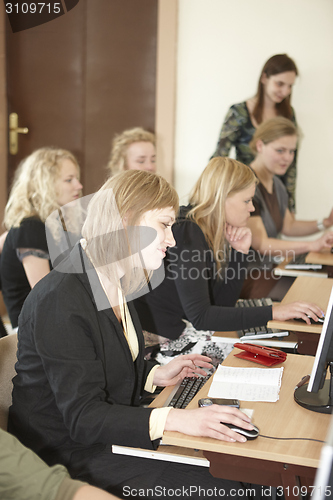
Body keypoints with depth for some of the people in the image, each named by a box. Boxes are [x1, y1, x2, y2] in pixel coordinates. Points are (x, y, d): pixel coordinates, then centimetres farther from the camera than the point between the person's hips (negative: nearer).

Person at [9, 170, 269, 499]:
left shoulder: (112, 283, 6)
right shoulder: (61, 300, -24)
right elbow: (83, 417, -25)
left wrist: (155, 375, 4)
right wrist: (176, 419, -34)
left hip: (113, 434, 9)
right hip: (69, 456, -8)